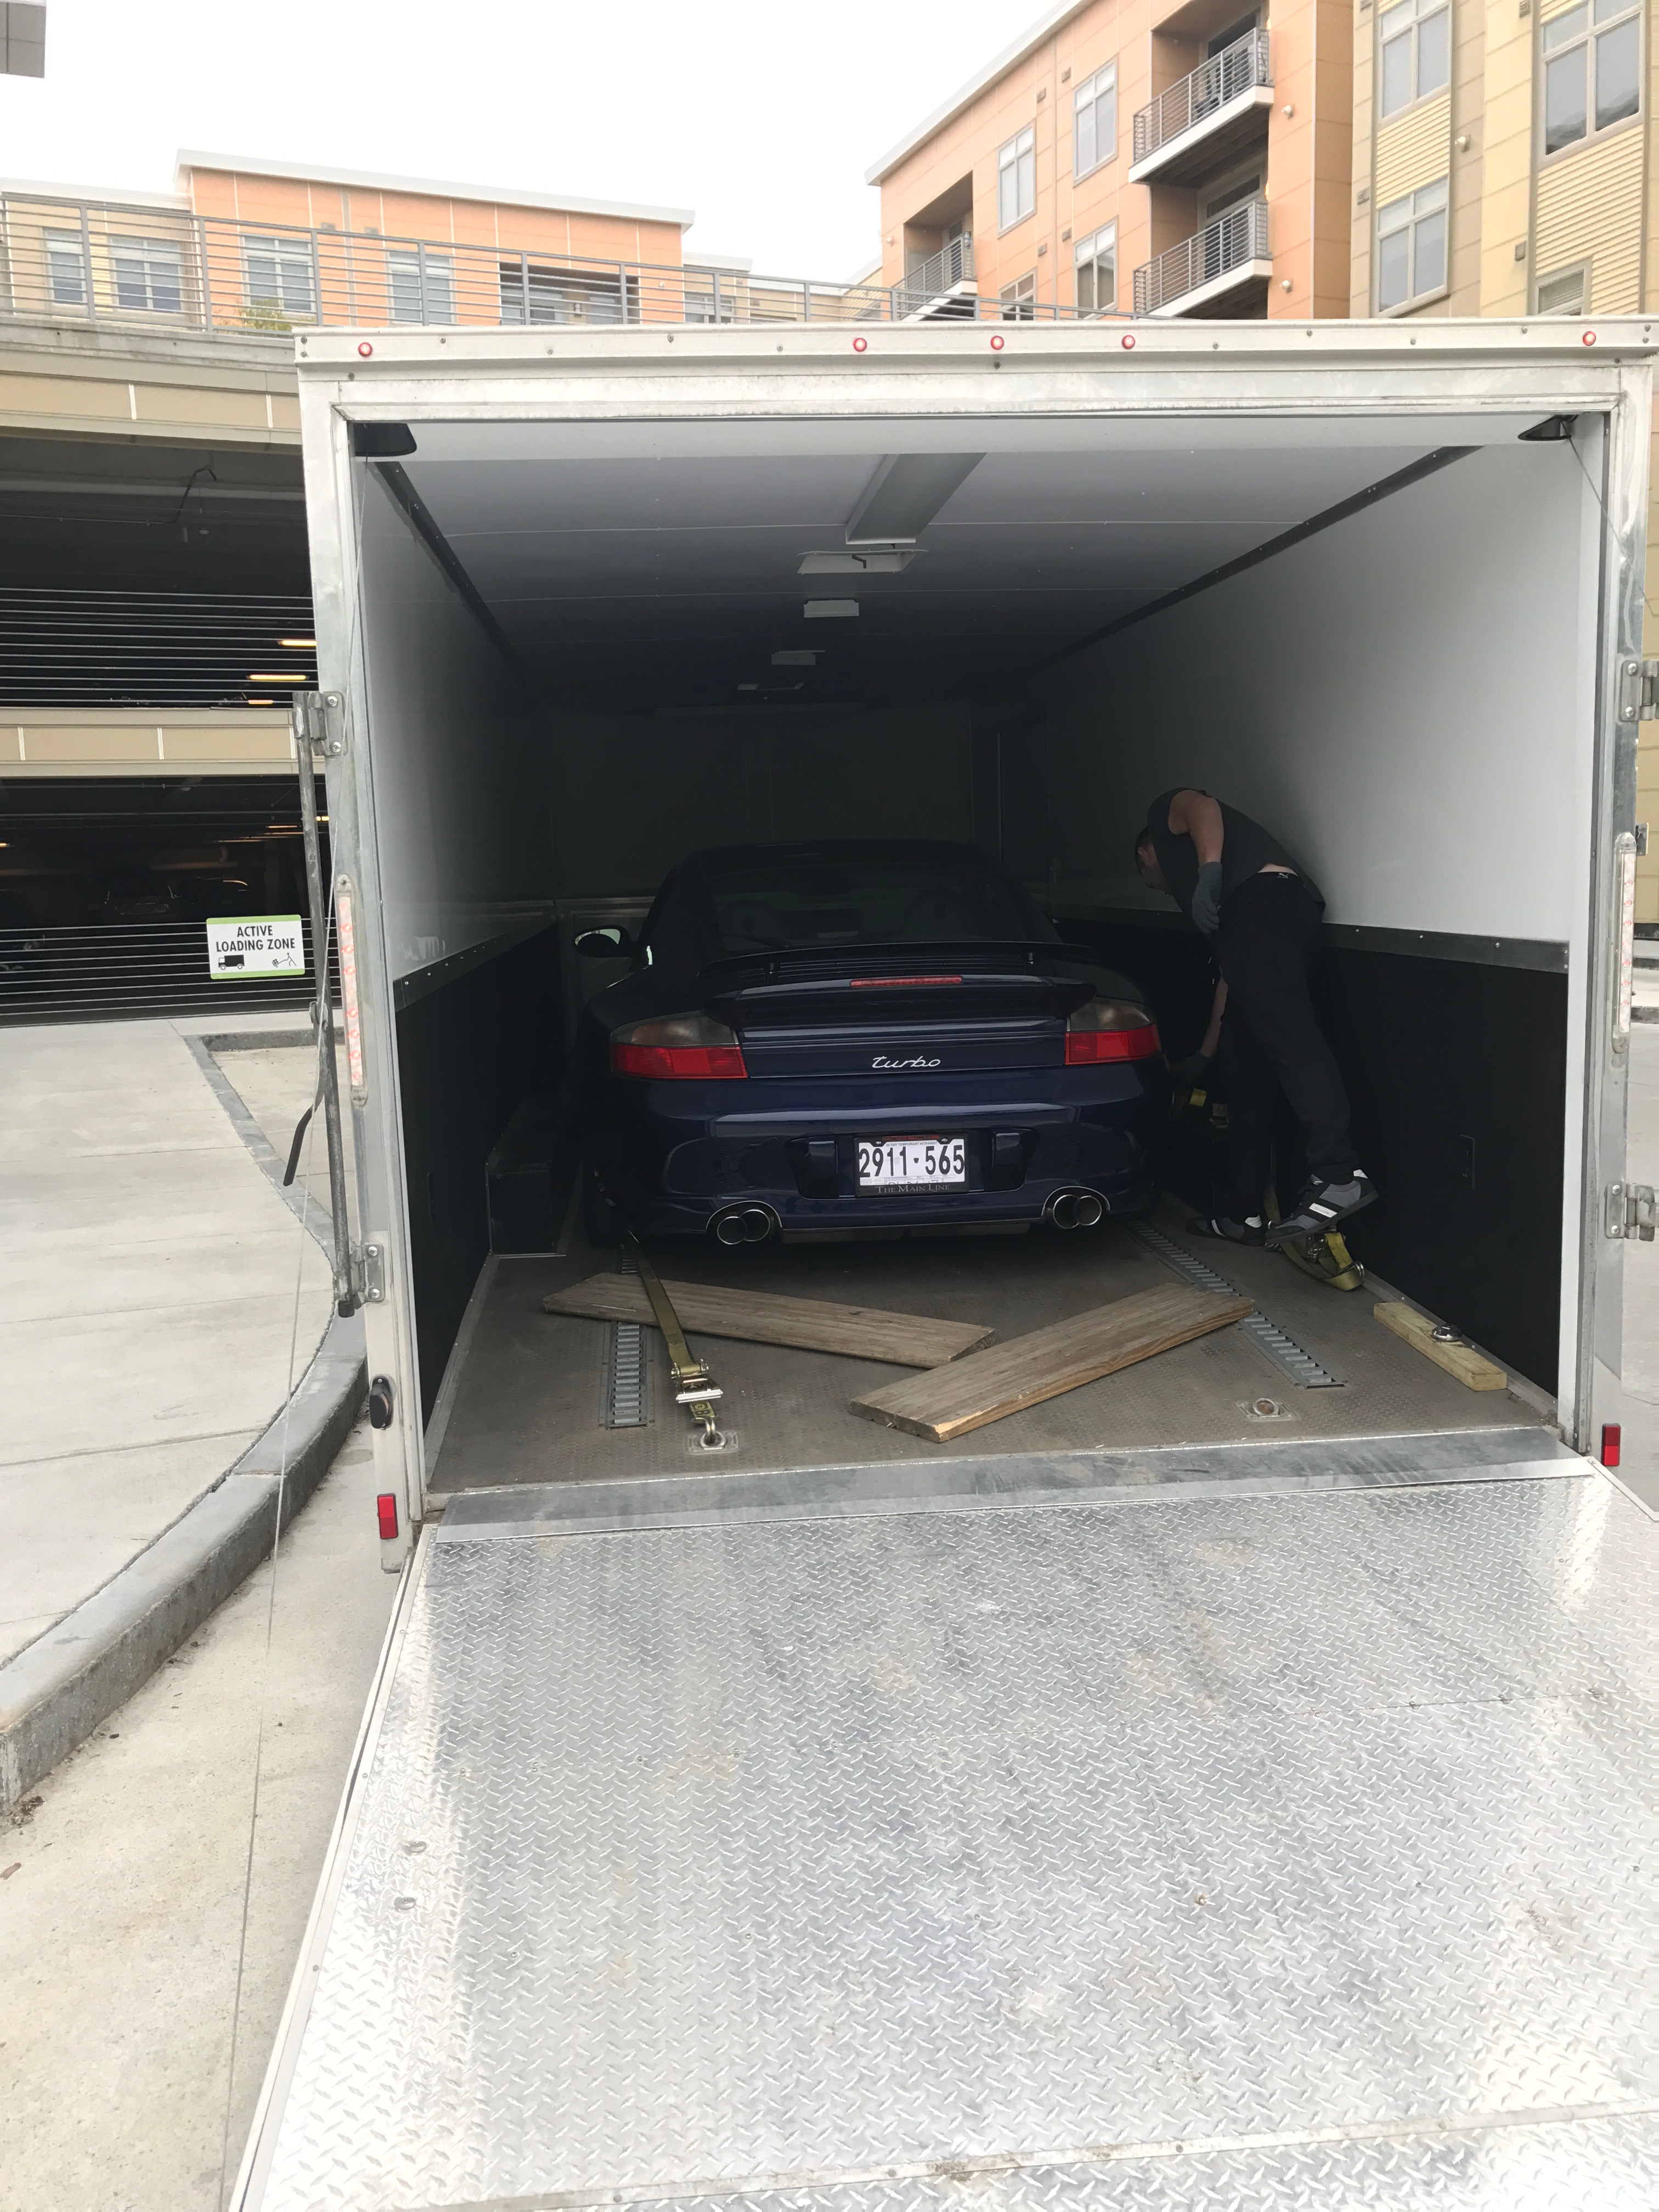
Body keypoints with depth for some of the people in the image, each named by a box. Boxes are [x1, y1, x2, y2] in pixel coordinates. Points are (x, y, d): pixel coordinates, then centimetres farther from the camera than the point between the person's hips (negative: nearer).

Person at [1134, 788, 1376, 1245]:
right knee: (1246, 1069, 9)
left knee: (1286, 1034, -23)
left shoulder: (1166, 815, 26)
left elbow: (1203, 806, 1)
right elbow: (1229, 976, 41)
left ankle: (1339, 1176, -36)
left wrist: (1209, 870, -16)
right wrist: (1204, 1055, 49)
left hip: (1263, 900, -9)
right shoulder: (1222, 902, 42)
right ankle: (1242, 1213, 11)